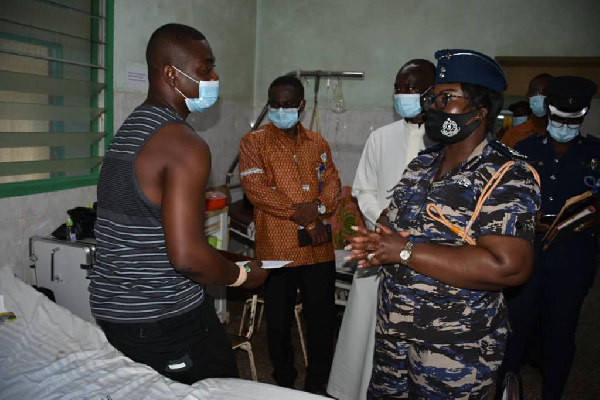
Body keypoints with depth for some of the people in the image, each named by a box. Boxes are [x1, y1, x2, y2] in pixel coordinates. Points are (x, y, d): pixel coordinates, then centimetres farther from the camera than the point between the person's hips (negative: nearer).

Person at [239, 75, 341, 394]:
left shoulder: (317, 142, 11)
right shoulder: (253, 142, -2)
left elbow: (332, 181, 6)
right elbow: (256, 189, -13)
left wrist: (318, 207, -17)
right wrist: (305, 218, -15)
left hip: (319, 247, 3)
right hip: (277, 247, -3)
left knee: (322, 318, 11)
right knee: (279, 320, 11)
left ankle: (318, 385, 31)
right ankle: (284, 383, 33)